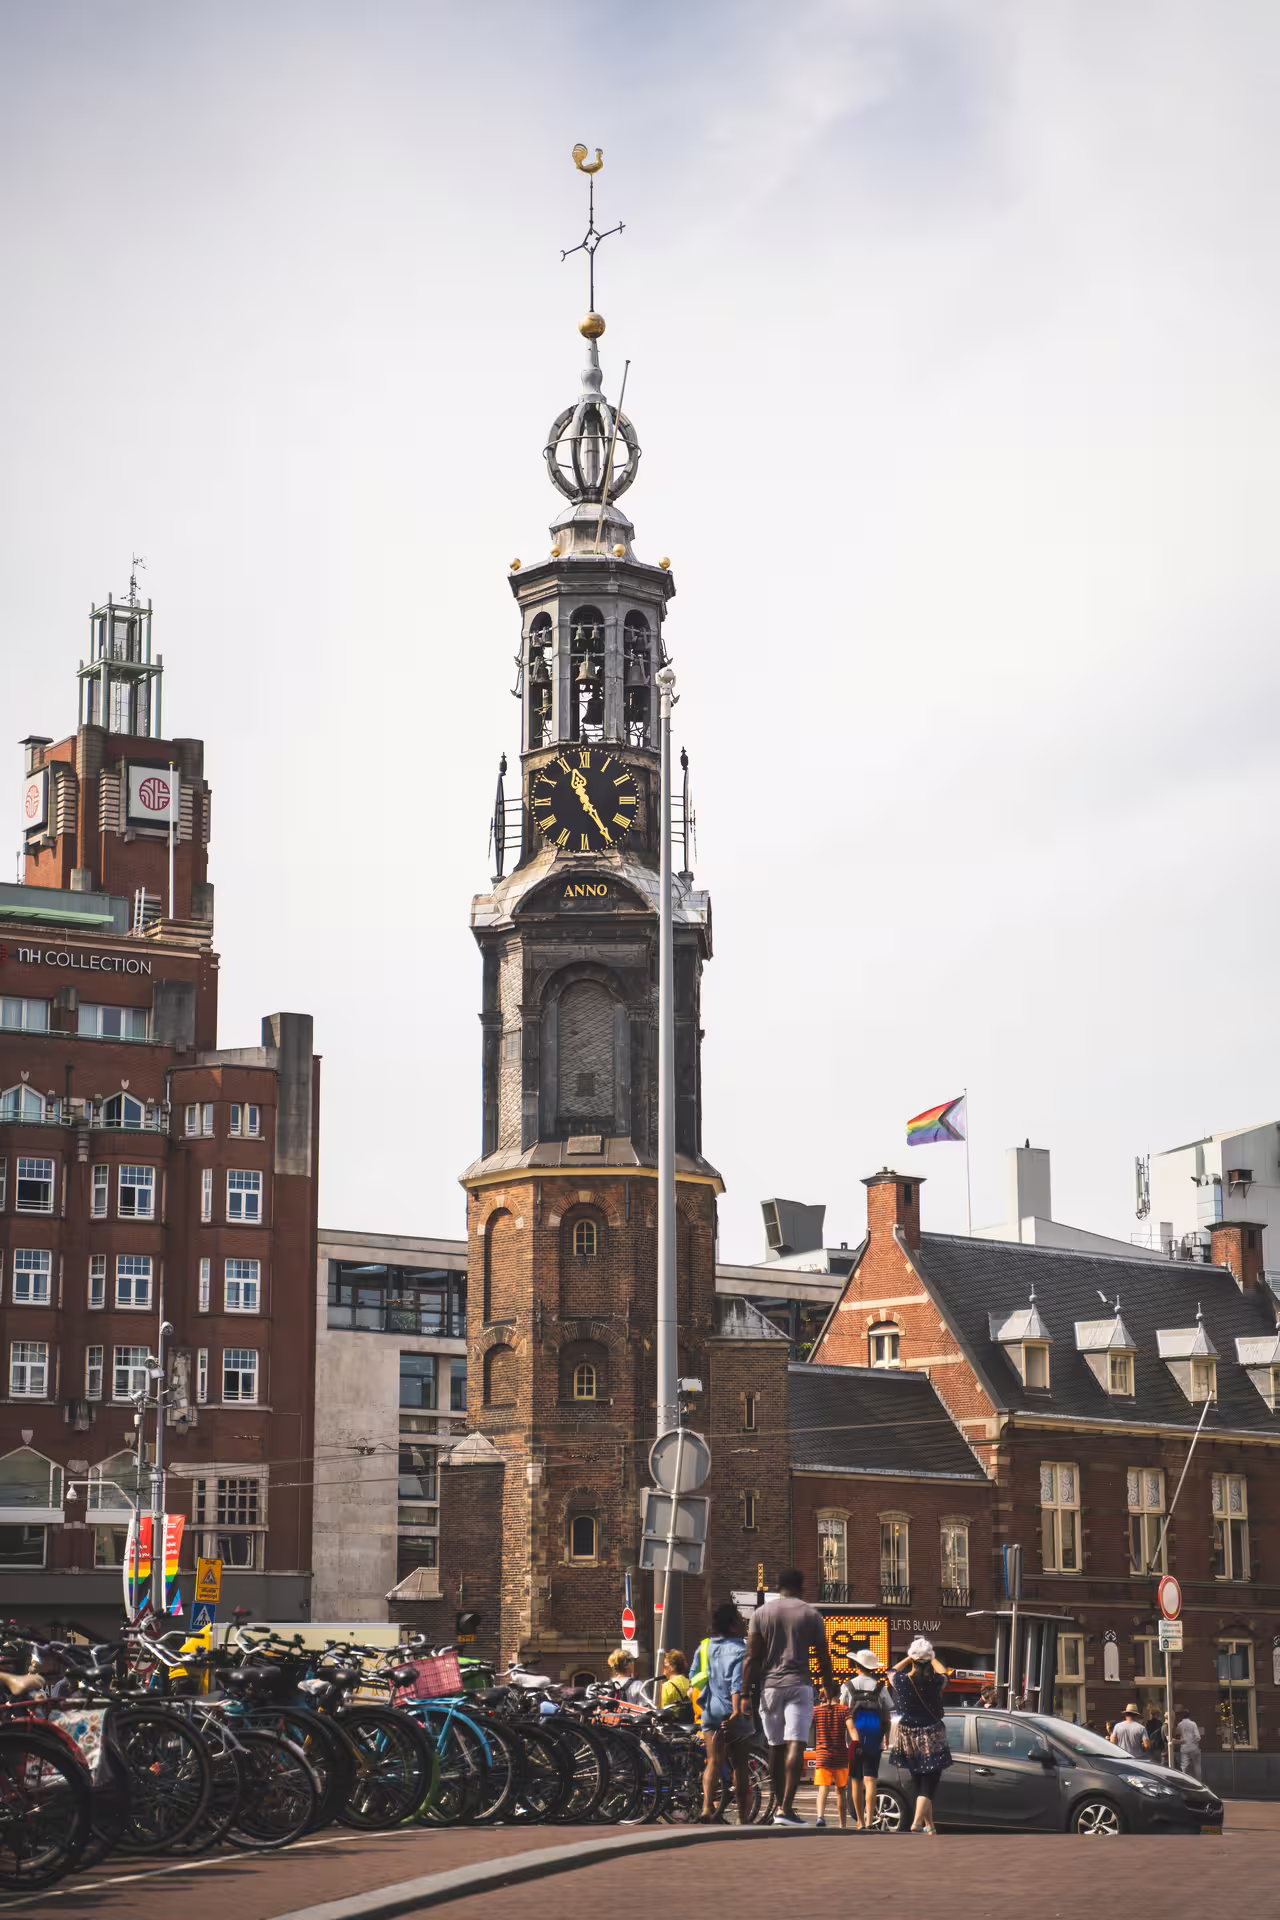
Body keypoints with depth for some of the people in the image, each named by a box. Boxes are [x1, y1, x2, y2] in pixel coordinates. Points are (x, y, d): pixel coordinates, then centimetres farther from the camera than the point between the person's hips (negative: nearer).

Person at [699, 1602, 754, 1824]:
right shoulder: (740, 1650, -10)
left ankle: (707, 1805, -26)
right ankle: (743, 1817, 13)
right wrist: (737, 1712, -30)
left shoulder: (706, 1647, 11)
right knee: (740, 1766, 8)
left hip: (710, 1712, 5)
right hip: (731, 1714, -5)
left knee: (714, 1761, -3)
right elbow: (737, 1684, -22)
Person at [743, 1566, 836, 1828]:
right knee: (795, 1745, -9)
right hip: (799, 1684, -3)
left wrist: (745, 1693, 3)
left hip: (769, 1685, 3)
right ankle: (785, 1808, -21)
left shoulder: (761, 1613, 6)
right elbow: (823, 1659, 4)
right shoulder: (811, 1615, 3)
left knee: (776, 1747, 14)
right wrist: (830, 1691, 14)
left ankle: (780, 1805, 22)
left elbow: (752, 1658, 2)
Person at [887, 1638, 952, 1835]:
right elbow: (943, 1673, 12)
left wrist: (910, 1658, 16)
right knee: (929, 1784, -3)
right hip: (932, 1738, -3)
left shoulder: (900, 1680, -11)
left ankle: (929, 1826, 23)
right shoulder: (935, 1682, -13)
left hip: (909, 1739, 3)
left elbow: (893, 1672, 14)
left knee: (919, 1784, 17)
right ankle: (917, 1822, -22)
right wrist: (931, 1657, 23)